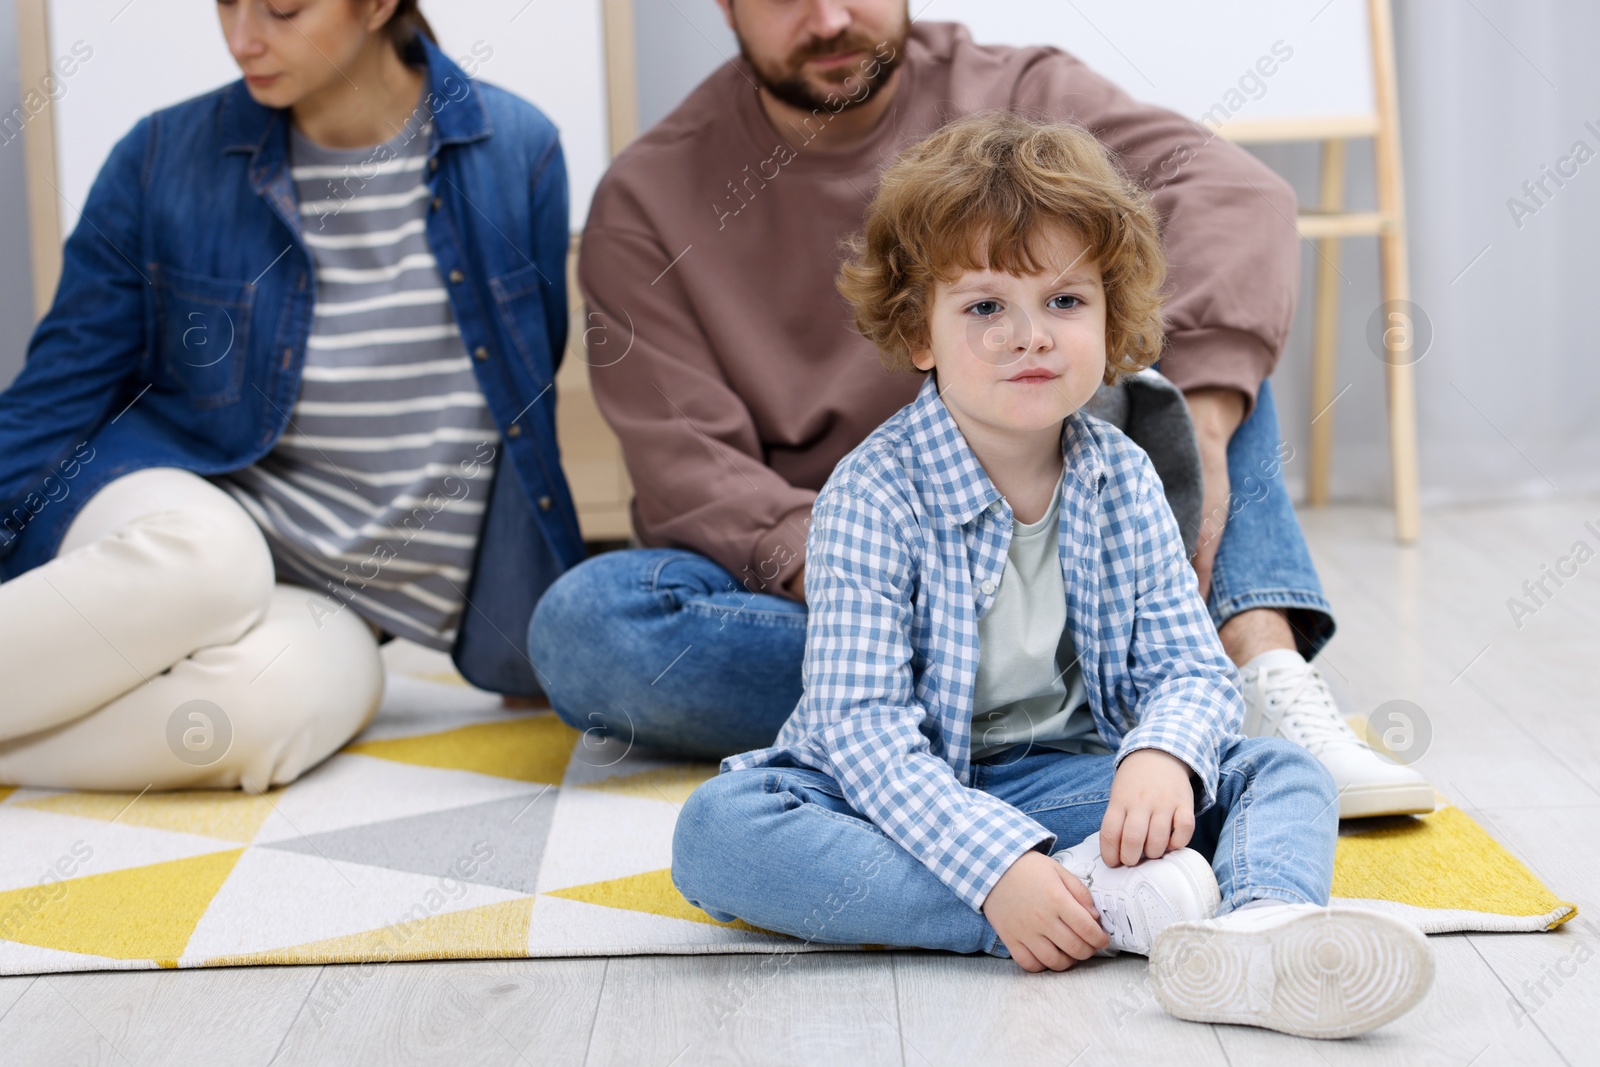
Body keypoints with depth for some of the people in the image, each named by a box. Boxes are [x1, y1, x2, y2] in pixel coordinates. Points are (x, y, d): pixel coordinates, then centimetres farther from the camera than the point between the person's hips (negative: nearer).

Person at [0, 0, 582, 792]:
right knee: (209, 552, -39)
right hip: (179, 521, 0)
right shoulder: (166, 158, -2)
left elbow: (531, 398, 9)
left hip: (339, 609, 0)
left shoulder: (517, 153, -1)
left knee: (262, 704, -37)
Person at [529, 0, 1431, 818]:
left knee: (1180, 291, -14)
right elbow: (688, 469, -10)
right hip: (795, 576, 0)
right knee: (584, 622, -30)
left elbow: (1233, 193, -19)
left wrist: (1201, 425, -36)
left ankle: (1265, 671, -33)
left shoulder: (1017, 99, 0)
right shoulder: (647, 201, -1)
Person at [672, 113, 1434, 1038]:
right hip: (902, 792, -4)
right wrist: (994, 864, -35)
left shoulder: (1122, 482, 0)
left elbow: (1193, 668, -1)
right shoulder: (875, 496, -15)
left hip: (1069, 778, 4)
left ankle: (1260, 929, -50)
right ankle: (1110, 902, -37)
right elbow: (857, 722, -21)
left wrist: (1162, 754, -27)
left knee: (1284, 772, -12)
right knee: (717, 831, -32)